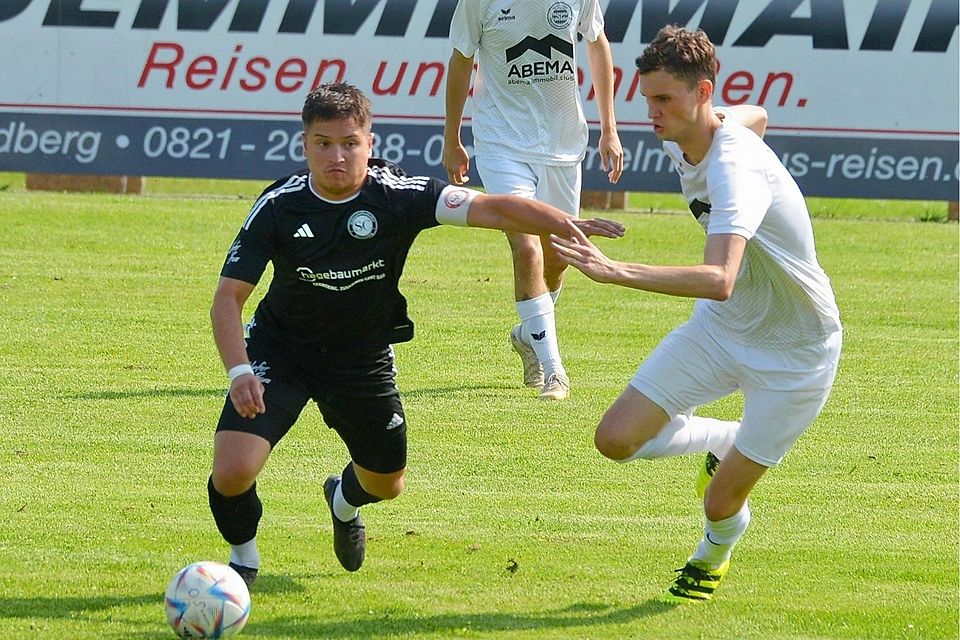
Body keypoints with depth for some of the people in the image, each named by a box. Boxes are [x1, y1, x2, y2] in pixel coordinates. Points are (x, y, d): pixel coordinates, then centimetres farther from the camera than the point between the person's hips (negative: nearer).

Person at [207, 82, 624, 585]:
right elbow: (228, 297, -19)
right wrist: (239, 372, -34)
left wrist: (569, 226, -41)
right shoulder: (278, 207, -21)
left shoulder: (398, 196, -21)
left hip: (363, 357, 2)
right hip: (280, 350, -2)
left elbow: (490, 209, -27)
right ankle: (243, 557, 15)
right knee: (232, 472, -19)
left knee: (386, 482, 17)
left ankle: (345, 500, 57)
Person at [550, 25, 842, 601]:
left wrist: (617, 271, -59)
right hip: (721, 326, 8)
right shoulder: (683, 142, -7)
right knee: (617, 441, -5)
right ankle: (728, 443, 23)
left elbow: (719, 281, -50)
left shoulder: (737, 170, -35)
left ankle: (713, 556, 37)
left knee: (722, 503, 0)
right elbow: (755, 116, 18)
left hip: (795, 353, -8)